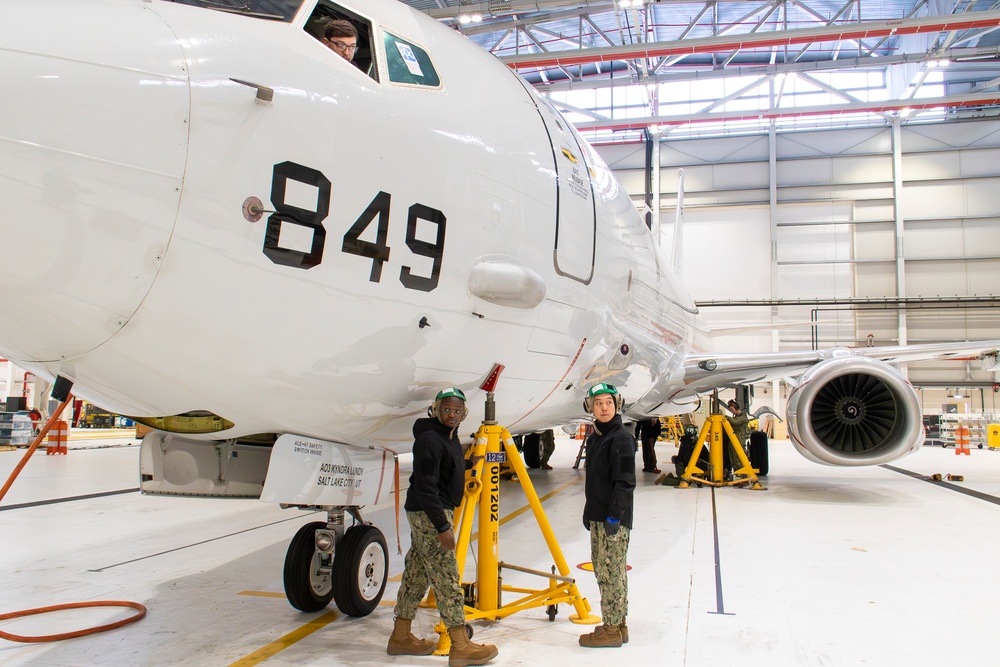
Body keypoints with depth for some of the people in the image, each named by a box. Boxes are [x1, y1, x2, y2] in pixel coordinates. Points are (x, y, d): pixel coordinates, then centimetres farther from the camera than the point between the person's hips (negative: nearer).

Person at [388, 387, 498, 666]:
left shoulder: (449, 435, 11)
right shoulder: (429, 439, -19)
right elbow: (424, 486, -23)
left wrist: (468, 463, 19)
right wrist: (442, 526, -25)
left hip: (436, 513, 10)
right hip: (428, 515, -10)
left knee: (417, 573, 15)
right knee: (446, 576, -7)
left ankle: (401, 637, 25)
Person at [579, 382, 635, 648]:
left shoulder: (621, 439, -13)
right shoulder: (595, 437, 14)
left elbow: (625, 482, -17)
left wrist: (614, 515, -19)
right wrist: (589, 511, 20)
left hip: (614, 519, -9)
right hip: (598, 517, 9)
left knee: (611, 571, -3)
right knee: (602, 569, 14)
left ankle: (613, 630, 7)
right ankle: (617, 625, 24)